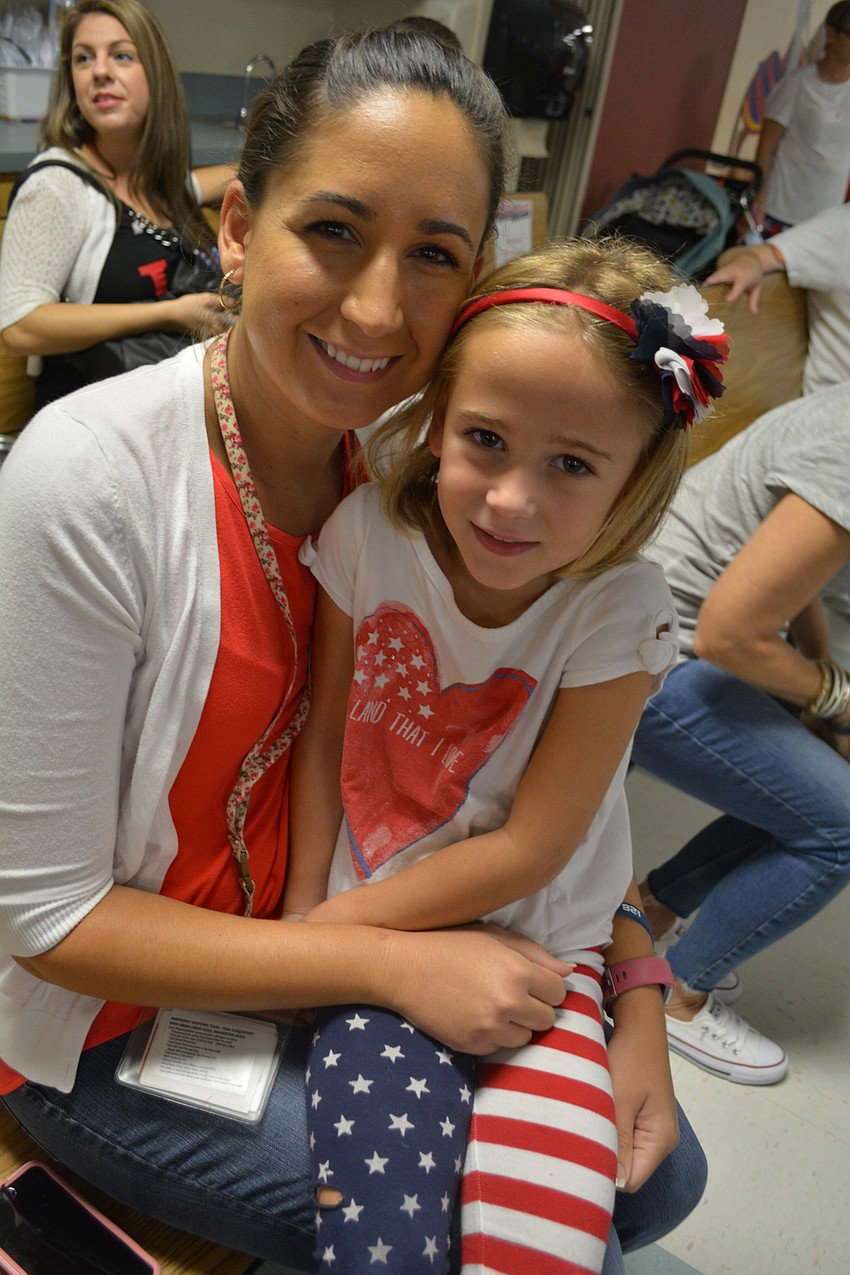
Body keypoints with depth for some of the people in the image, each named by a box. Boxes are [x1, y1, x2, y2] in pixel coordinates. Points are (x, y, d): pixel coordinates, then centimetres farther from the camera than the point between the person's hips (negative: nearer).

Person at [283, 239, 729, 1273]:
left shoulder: (620, 614, -17)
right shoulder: (370, 533, -12)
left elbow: (531, 848, -15)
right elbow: (322, 732, -3)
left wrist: (331, 923, -11)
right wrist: (300, 913, -6)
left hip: (539, 945, 0)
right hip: (375, 929, 1)